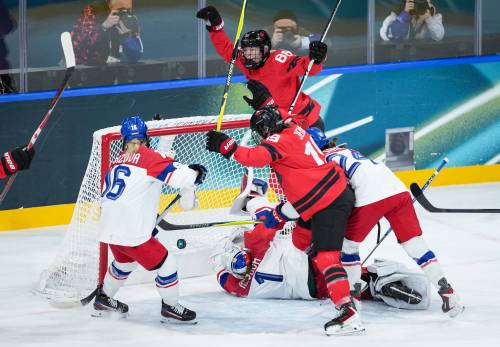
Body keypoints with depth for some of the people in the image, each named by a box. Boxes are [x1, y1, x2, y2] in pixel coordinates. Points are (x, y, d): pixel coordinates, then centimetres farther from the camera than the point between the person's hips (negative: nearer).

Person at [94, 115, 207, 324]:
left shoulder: (118, 161, 16)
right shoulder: (148, 157, -8)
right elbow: (176, 173, -19)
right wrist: (196, 173, 4)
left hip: (109, 228, 8)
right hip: (132, 232, -8)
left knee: (124, 261, 35)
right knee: (165, 264, 6)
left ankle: (103, 299, 48)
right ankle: (170, 308, 17)